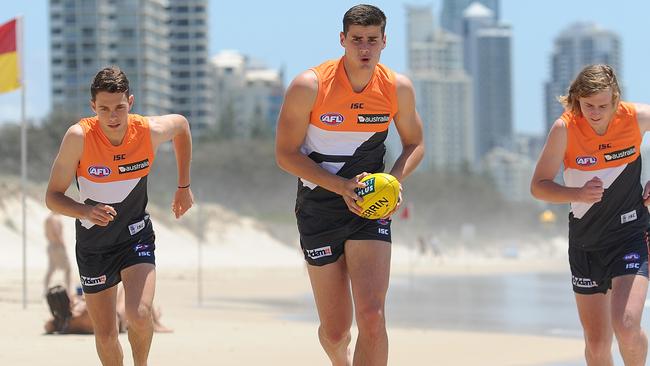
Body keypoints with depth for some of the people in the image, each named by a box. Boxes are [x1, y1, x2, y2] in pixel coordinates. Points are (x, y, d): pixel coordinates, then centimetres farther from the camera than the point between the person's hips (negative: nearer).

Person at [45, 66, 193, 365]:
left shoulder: (151, 131, -18)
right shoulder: (79, 137, -24)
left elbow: (181, 124, 7)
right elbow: (52, 197, -16)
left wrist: (184, 186, 11)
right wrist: (86, 211, -36)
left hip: (137, 237, 0)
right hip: (93, 245, 0)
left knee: (139, 315, -23)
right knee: (105, 336, 8)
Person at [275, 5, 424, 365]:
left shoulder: (398, 88, -5)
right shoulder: (309, 86, -14)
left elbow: (414, 143, 11)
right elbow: (286, 153, -10)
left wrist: (393, 180, -10)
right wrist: (342, 187, -21)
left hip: (370, 209, 1)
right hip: (319, 210, -1)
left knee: (372, 317, -19)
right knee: (335, 330, 6)